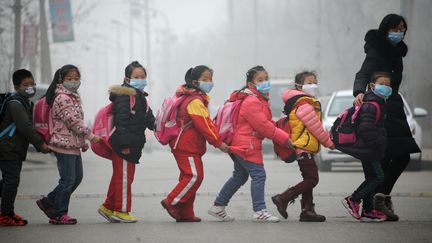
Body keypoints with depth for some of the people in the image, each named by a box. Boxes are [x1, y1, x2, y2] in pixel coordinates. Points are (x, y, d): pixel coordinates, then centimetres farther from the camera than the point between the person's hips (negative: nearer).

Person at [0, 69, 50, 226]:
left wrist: (41, 143, 6)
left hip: (16, 149, 10)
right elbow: (24, 126, -23)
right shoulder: (15, 103, -17)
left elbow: (32, 125, 19)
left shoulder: (28, 104, 16)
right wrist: (41, 144, -20)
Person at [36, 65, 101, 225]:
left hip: (74, 144, 10)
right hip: (65, 144, -10)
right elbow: (73, 121, -20)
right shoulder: (62, 98, -15)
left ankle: (49, 202, 22)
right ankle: (59, 214, 3)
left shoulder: (74, 97, 16)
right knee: (68, 179, -6)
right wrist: (90, 136, -16)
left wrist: (83, 142, 19)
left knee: (77, 177, 13)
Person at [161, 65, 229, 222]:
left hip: (190, 146, 11)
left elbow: (207, 123, 18)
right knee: (194, 176, -12)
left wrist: (219, 138, 5)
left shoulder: (200, 99, 18)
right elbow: (203, 125, -21)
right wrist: (218, 143, -18)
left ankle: (185, 213, 13)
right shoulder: (195, 101, -16)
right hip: (186, 146, -11)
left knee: (189, 177, 11)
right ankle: (171, 202, -7)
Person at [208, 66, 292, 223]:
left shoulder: (260, 100, 17)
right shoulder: (252, 102, -18)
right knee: (258, 175, -12)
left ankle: (218, 207, 24)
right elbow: (264, 126, -21)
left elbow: (266, 124, 20)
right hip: (246, 145, -11)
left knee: (239, 177, 17)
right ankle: (259, 212, -13)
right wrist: (284, 138, -14)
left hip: (241, 145, 11)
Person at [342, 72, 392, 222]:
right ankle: (352, 200, -6)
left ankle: (368, 211, 15)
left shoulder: (379, 103, 17)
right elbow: (366, 128, -27)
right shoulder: (372, 105, -18)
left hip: (368, 150, 11)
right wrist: (379, 143, -22)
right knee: (377, 177, -10)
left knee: (371, 179, 12)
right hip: (368, 149, -11)